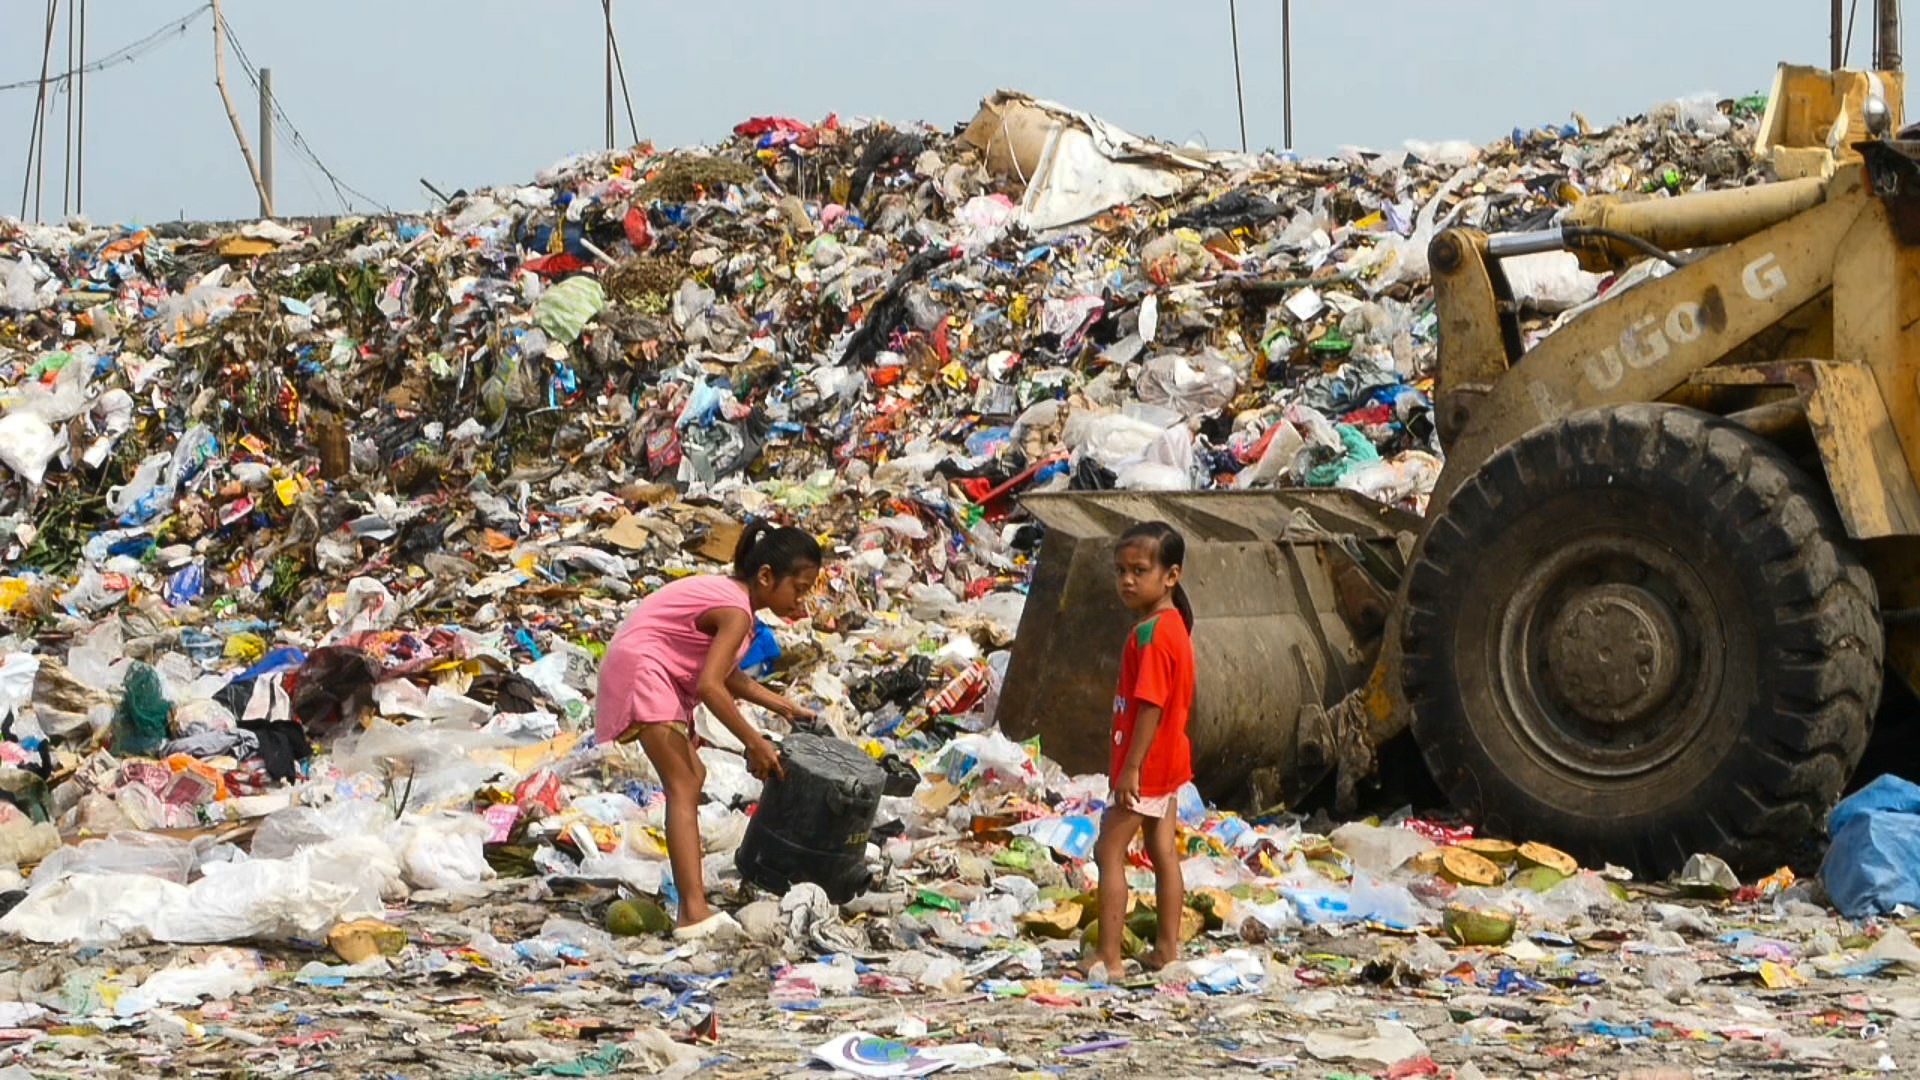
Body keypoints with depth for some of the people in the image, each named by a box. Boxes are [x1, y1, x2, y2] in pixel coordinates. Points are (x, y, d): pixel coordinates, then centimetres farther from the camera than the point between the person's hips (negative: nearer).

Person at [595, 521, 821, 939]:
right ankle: (694, 911, -30)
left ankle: (692, 896, 28)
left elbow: (726, 674, 18)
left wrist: (783, 707, 14)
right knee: (683, 788, -18)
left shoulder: (726, 592, 11)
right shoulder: (736, 612, -19)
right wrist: (754, 743, -23)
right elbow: (709, 686, -28)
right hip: (642, 673, -11)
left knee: (691, 778, 20)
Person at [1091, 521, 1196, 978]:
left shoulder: (1151, 634, -23)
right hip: (1170, 761, 10)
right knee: (1163, 853, 15)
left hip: (1146, 764, -10)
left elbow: (1151, 705, -26)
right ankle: (1167, 948, 21)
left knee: (1109, 852, -5)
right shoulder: (1174, 624, 8)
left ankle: (1108, 958, -5)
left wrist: (1131, 767, -25)